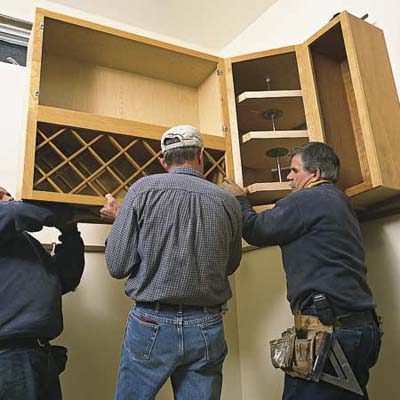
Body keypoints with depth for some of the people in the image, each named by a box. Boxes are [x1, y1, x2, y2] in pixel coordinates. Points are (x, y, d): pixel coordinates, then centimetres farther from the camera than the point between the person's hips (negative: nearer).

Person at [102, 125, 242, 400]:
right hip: (207, 328, 2)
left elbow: (117, 266, -6)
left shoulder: (144, 189, -7)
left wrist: (121, 219, 10)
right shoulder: (228, 202, 0)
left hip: (151, 325, -1)